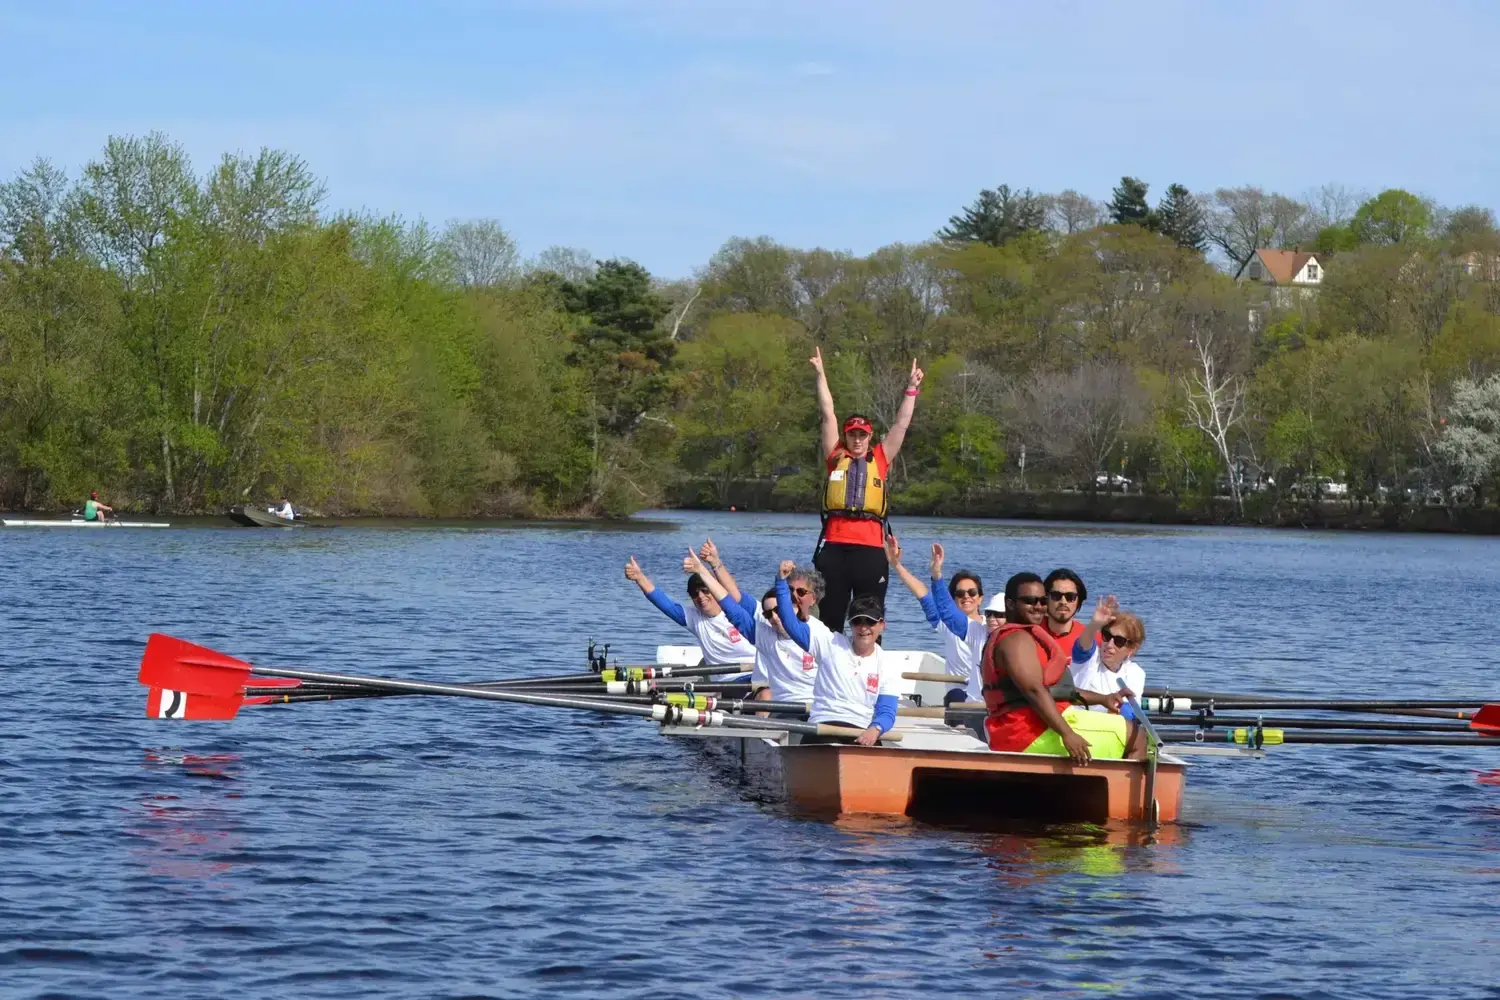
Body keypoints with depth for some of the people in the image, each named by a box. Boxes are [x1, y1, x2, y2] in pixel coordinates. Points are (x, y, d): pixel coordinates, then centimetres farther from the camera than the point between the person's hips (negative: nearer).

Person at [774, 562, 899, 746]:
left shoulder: (888, 666, 11)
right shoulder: (831, 644, 12)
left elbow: (887, 713, 3)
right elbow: (791, 623, 7)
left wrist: (875, 729, -21)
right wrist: (782, 582, -3)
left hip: (863, 733, 1)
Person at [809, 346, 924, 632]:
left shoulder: (880, 459, 14)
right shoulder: (835, 457, 13)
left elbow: (901, 424, 17)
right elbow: (828, 415, 13)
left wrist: (912, 389, 15)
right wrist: (821, 375, 14)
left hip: (871, 547, 0)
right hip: (834, 545, 0)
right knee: (830, 615, 2)